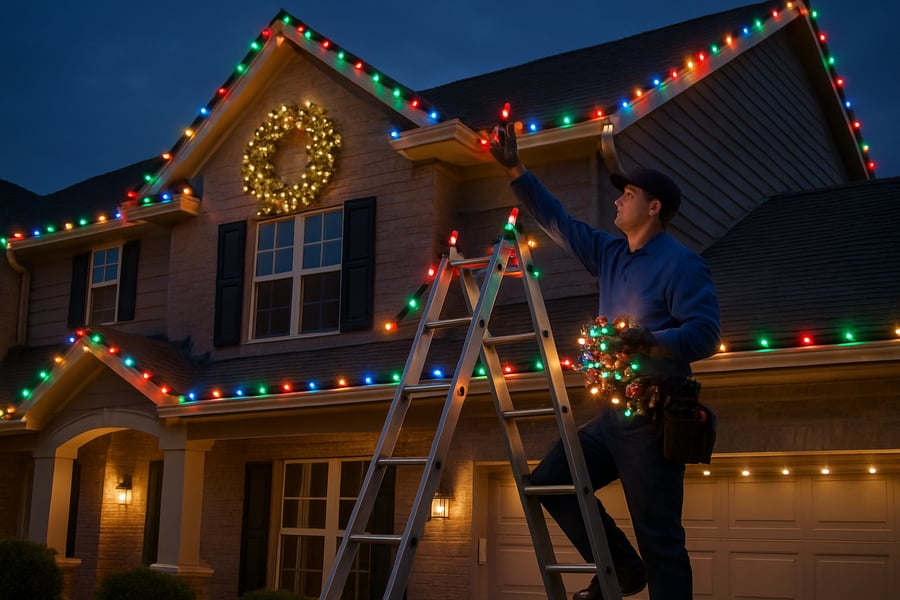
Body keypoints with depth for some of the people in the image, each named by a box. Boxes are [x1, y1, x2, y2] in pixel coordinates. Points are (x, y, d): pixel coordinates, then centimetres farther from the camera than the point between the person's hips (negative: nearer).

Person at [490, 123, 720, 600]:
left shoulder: (680, 264, -9)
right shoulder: (610, 254, 15)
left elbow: (704, 332, -18)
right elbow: (555, 219, 20)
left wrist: (648, 341, -35)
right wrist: (514, 168, 16)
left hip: (654, 417, -9)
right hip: (615, 413, 9)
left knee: (659, 537, -7)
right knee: (549, 479, 10)